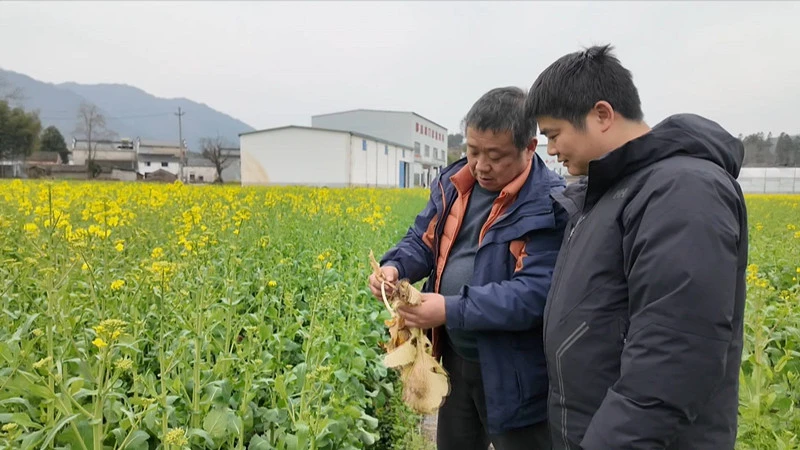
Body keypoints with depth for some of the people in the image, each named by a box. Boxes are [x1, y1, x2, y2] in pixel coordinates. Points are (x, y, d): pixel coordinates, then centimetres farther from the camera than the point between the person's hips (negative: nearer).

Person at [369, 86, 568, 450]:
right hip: (455, 358, 7)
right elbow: (422, 241, 9)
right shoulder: (453, 184, 2)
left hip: (514, 373, -6)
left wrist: (451, 310, -33)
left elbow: (536, 294, -27)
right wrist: (394, 266, -14)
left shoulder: (551, 206, -20)